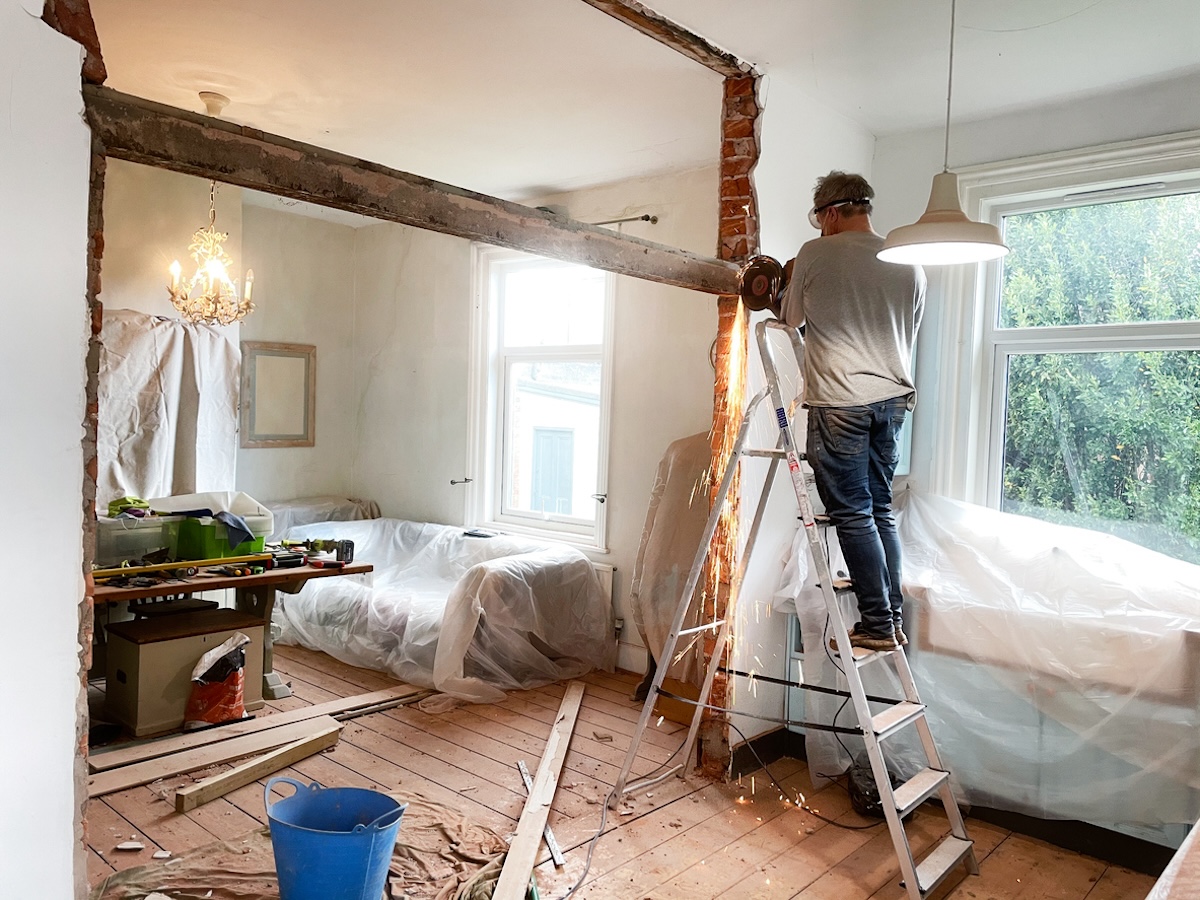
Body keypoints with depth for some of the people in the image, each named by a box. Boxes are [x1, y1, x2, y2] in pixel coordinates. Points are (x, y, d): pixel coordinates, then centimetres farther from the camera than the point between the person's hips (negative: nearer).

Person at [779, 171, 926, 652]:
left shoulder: (815, 254, -3)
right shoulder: (909, 264, 11)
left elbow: (791, 318, 9)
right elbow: (908, 333, 18)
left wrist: (791, 282, 26)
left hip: (840, 400, -6)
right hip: (893, 398, 6)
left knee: (852, 513, -1)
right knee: (880, 509, 13)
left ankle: (877, 626, 1)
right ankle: (893, 620, 17)